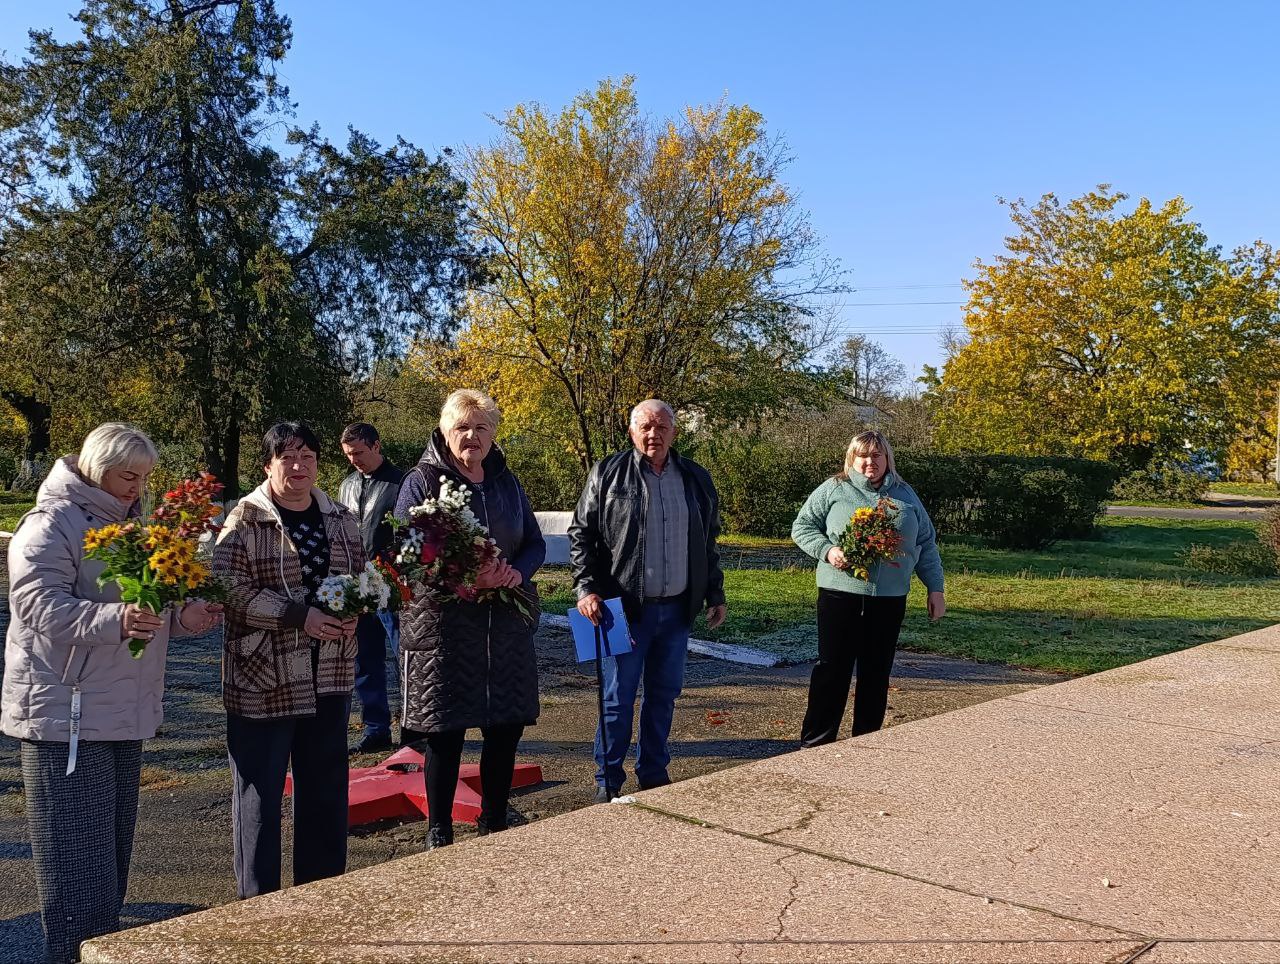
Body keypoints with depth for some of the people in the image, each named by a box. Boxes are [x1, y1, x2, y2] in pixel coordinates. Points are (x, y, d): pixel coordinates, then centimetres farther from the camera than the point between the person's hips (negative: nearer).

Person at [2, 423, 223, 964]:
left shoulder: (130, 524, 16)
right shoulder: (52, 524, -10)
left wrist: (182, 618, 4)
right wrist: (114, 619, -37)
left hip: (124, 716, 9)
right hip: (65, 714, -9)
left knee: (113, 851, 16)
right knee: (77, 858, -5)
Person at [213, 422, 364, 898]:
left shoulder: (340, 519, 10)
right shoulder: (246, 520, -7)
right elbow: (231, 590, -15)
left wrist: (353, 611, -2)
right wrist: (299, 616, -22)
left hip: (329, 679, 5)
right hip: (263, 680, -5)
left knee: (326, 788, 13)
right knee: (260, 788, 5)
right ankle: (258, 900, 18)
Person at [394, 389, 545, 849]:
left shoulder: (506, 482, 12)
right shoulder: (421, 481, -3)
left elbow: (535, 543, 14)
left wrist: (517, 572, -9)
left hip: (507, 625, 5)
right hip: (442, 625, -4)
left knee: (506, 728, 9)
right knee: (446, 733, 2)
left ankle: (494, 824, 27)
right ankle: (439, 834, 20)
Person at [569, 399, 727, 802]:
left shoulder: (695, 478, 10)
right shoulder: (608, 474, -2)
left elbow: (708, 543, 17)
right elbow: (581, 534, -2)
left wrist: (715, 594, 15)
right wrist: (586, 588, -12)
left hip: (676, 610, 4)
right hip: (626, 609, -4)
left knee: (664, 694, 12)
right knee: (618, 699, 2)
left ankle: (654, 774, 26)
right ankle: (607, 782, 14)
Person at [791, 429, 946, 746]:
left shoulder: (905, 494, 14)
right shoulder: (834, 489, 3)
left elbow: (927, 544, 17)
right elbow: (802, 527, 5)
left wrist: (935, 588, 12)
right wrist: (827, 550, -11)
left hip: (890, 598, 3)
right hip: (840, 593, -3)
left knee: (876, 672, 8)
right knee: (832, 667, 0)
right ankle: (816, 741, 7)